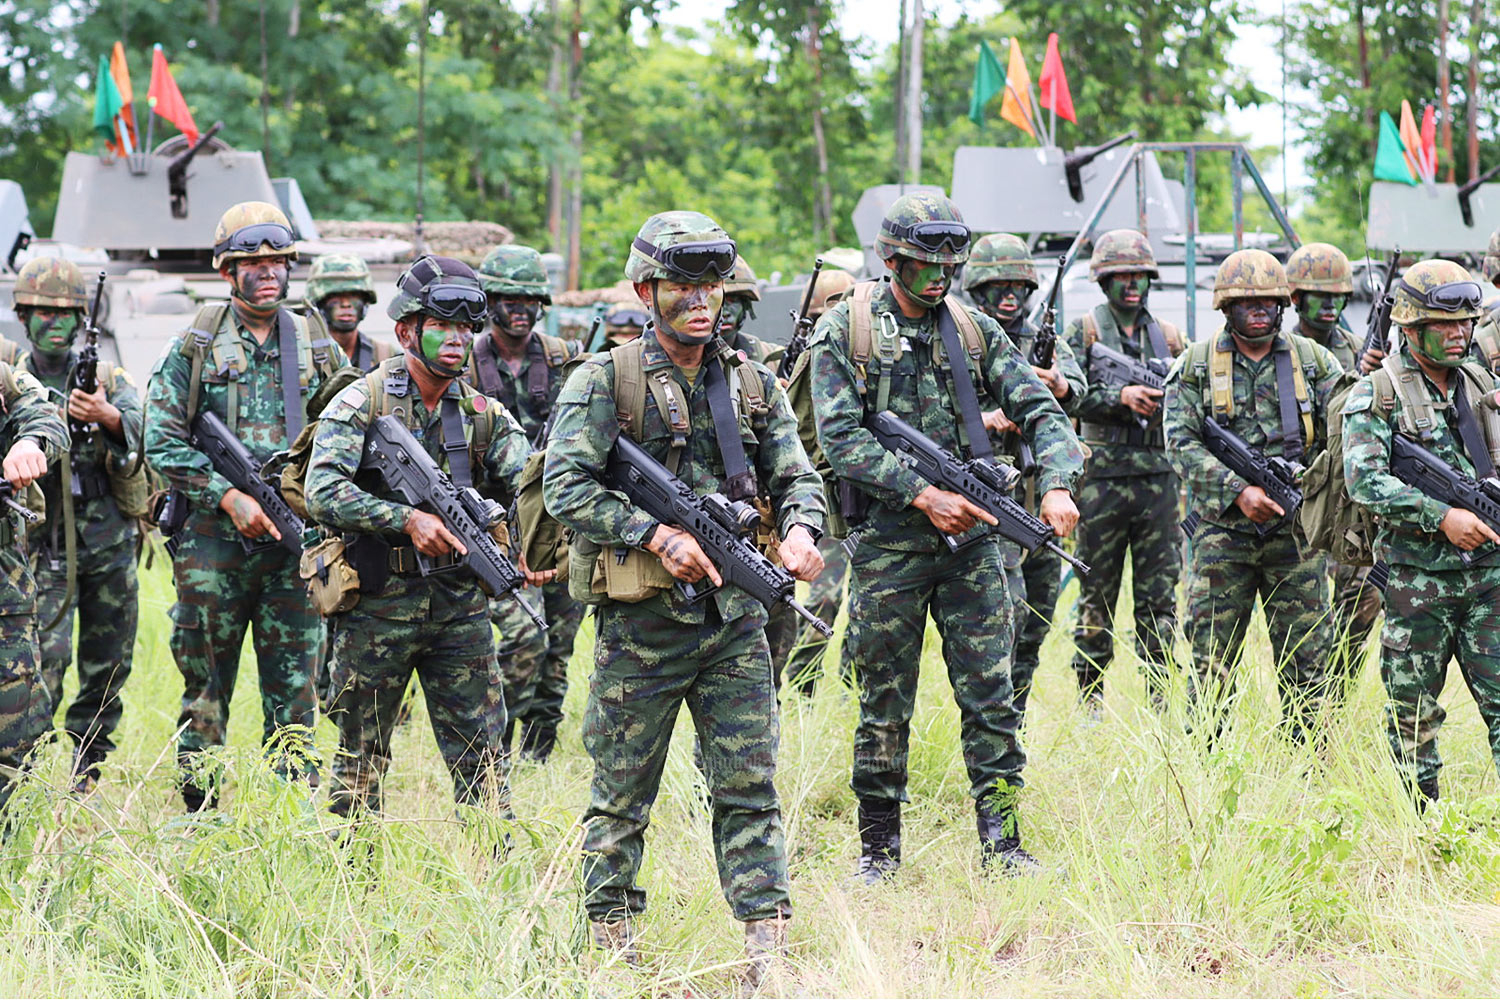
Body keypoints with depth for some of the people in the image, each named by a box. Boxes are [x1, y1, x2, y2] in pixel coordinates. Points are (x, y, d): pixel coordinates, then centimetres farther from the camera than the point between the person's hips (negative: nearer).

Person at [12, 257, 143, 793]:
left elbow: (144, 430, -11)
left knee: (108, 669, 8)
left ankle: (87, 778, 21)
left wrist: (106, 417, -31)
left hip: (110, 547, 3)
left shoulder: (109, 378, 7)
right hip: (44, 547, -3)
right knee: (44, 658, -16)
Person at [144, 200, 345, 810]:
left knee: (293, 690, 2)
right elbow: (162, 442, -4)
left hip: (297, 538, 2)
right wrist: (230, 497, -13)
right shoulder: (195, 346, 1)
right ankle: (199, 815, 12)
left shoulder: (318, 347, 9)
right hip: (213, 538, -2)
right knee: (205, 687, 4)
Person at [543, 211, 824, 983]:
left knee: (750, 787, 0)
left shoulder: (752, 385, 10)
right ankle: (611, 943, 16)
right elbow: (565, 488, -13)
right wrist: (656, 534, -21)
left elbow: (796, 477, 11)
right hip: (640, 622, -3)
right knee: (622, 795, 6)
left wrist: (800, 528, -12)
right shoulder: (604, 383, -5)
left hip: (734, 618, 3)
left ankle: (768, 946, 0)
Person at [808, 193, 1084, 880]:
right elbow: (841, 441, -10)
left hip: (970, 539, 3)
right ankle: (879, 845, 16)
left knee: (991, 696, 0)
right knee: (885, 703, 5)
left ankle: (1001, 844, 4)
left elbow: (1041, 411, 4)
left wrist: (1056, 487, -14)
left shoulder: (974, 330, 8)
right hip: (889, 544, -3)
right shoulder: (843, 332, -3)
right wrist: (923, 495, -18)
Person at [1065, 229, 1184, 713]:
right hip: (1102, 477, -2)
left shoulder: (1167, 336, 13)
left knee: (1158, 597, 2)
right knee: (1097, 595, 2)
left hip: (1158, 477, 3)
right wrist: (1121, 397, -20)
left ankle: (1159, 699, 6)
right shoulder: (1085, 330, 4)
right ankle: (1090, 699, 9)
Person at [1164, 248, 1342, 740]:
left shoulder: (1312, 360, 7)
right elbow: (1181, 444, -5)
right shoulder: (1196, 364, 2)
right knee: (1213, 661, 2)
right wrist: (1239, 491, -17)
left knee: (1305, 660, 4)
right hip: (1224, 531, -1)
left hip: (1296, 531, 1)